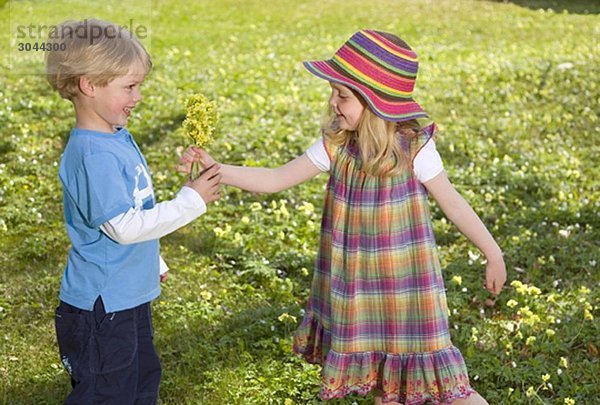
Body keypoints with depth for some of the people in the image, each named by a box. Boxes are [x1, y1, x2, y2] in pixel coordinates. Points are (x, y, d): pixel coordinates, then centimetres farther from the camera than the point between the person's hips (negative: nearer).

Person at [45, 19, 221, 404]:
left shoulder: (118, 137, 4)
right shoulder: (92, 155, -26)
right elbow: (122, 227, -26)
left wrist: (153, 261, 26)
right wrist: (191, 200, -21)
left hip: (130, 296, 10)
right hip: (101, 306, -10)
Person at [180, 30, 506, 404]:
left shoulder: (413, 148, -17)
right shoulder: (335, 146, -6)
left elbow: (452, 203, -8)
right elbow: (275, 180, -3)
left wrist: (494, 254, -3)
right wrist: (215, 169, -13)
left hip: (406, 282, -4)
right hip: (358, 282, 4)